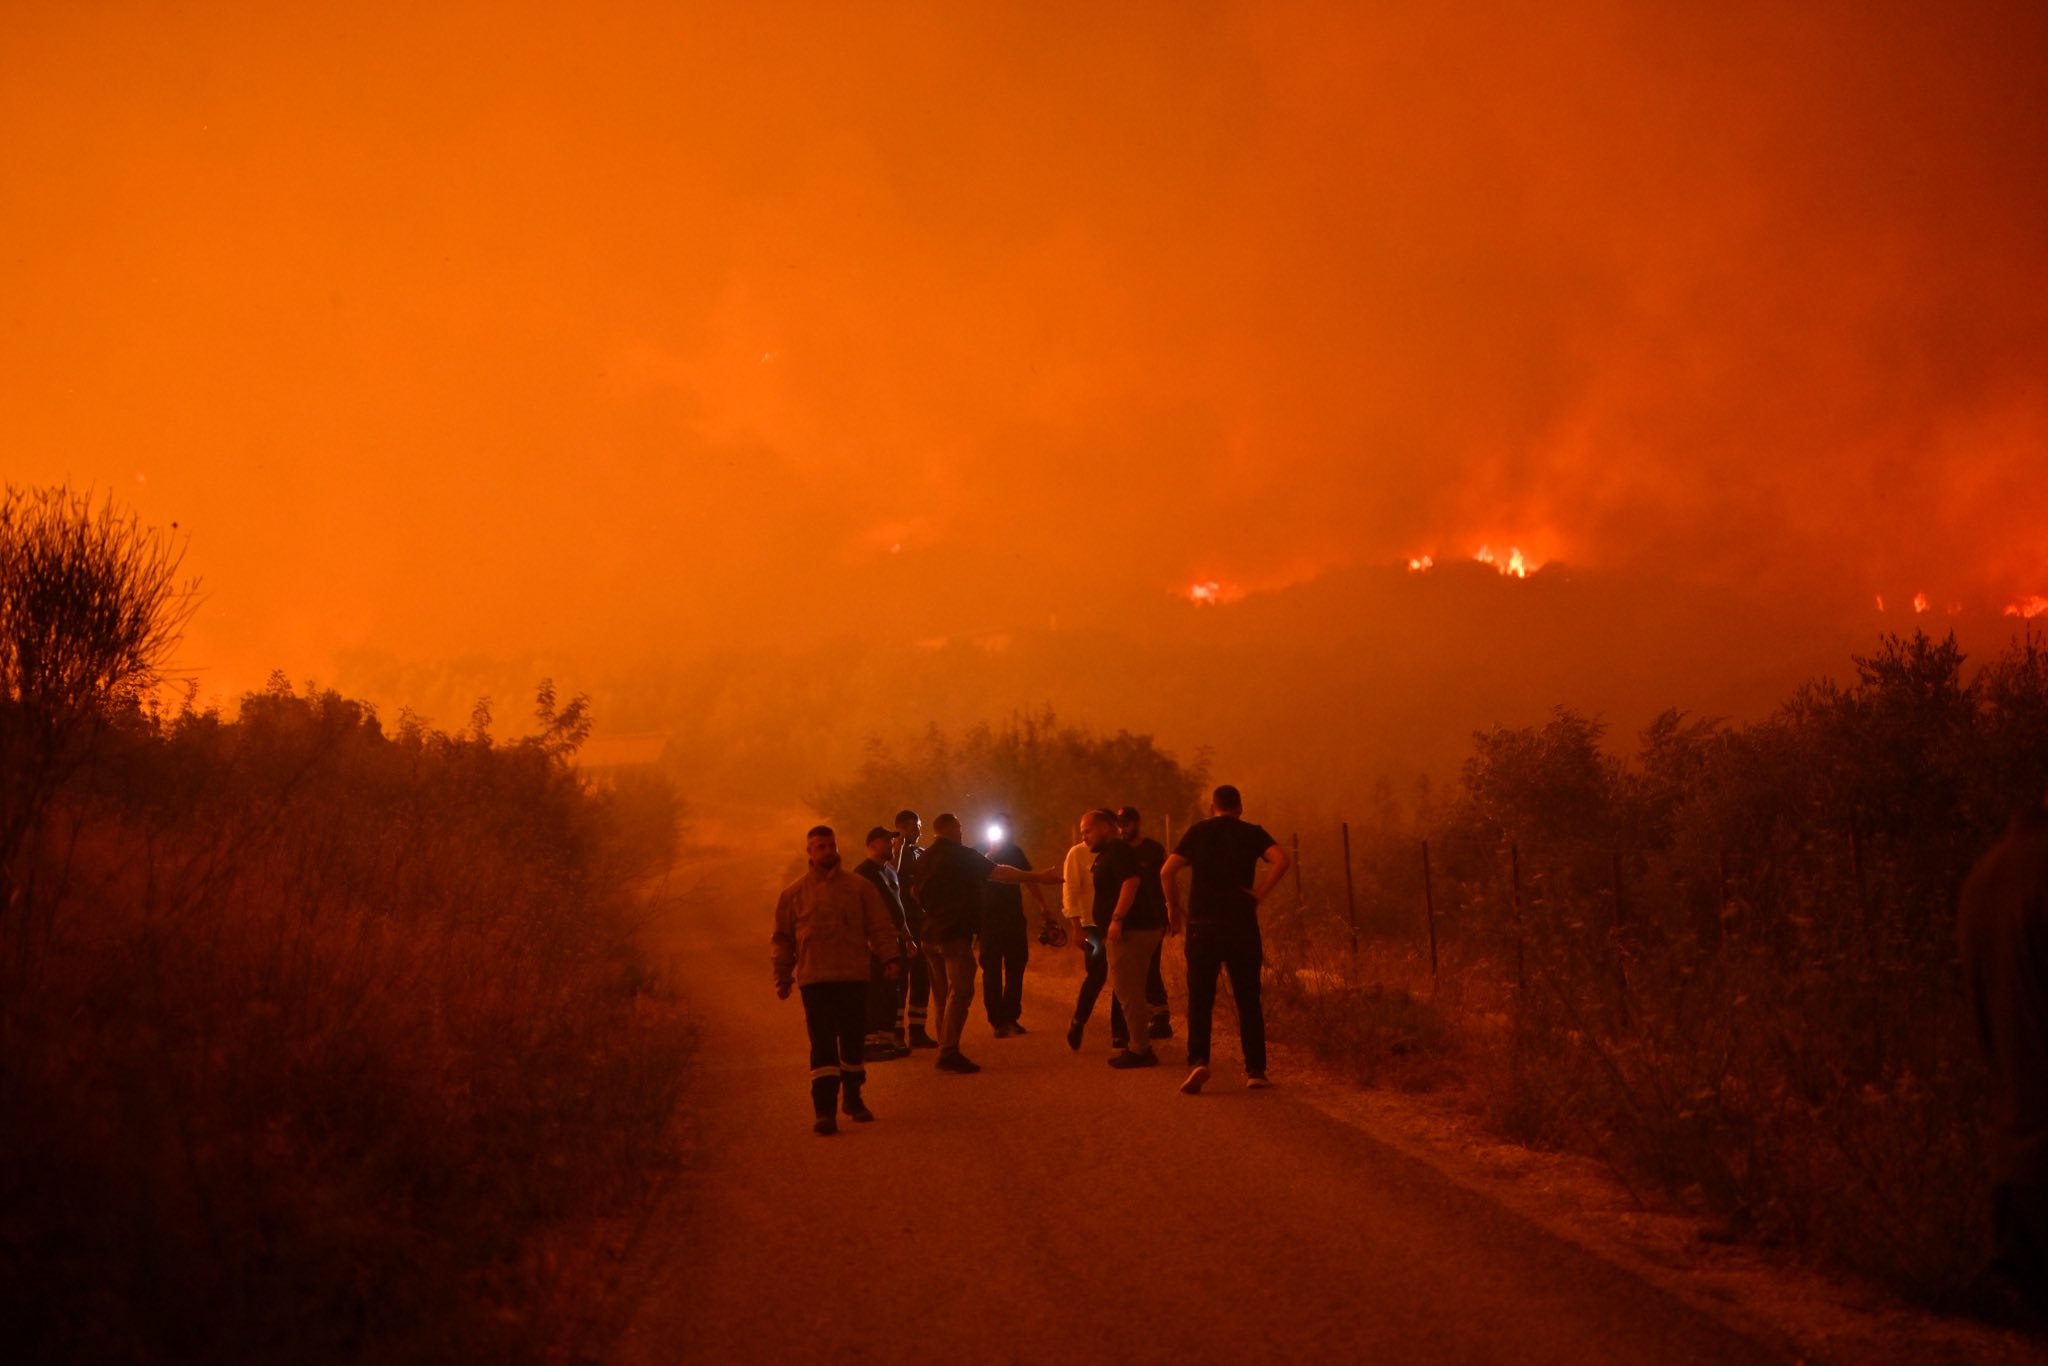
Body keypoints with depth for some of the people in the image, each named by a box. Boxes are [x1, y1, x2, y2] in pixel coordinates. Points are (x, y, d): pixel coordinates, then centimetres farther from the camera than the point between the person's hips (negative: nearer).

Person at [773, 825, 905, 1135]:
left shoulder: (860, 887, 6)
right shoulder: (794, 893, 6)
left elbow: (881, 927, 5)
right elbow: (782, 938, 11)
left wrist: (890, 958, -7)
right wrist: (782, 977, 7)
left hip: (854, 977, 1)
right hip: (815, 979, -1)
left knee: (853, 1041, 10)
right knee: (823, 1044, -8)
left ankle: (854, 1100, 27)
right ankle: (824, 1111, -10)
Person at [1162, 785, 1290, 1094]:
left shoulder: (1198, 831, 8)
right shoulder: (1251, 833, 6)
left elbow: (1167, 872, -1)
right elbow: (1282, 860, -12)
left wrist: (1173, 906, 11)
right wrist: (1259, 893, -5)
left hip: (1202, 924, 0)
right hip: (1242, 924, 0)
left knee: (1200, 999, 3)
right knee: (1248, 1000, 9)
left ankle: (1198, 1061, -15)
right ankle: (1255, 1070, 8)